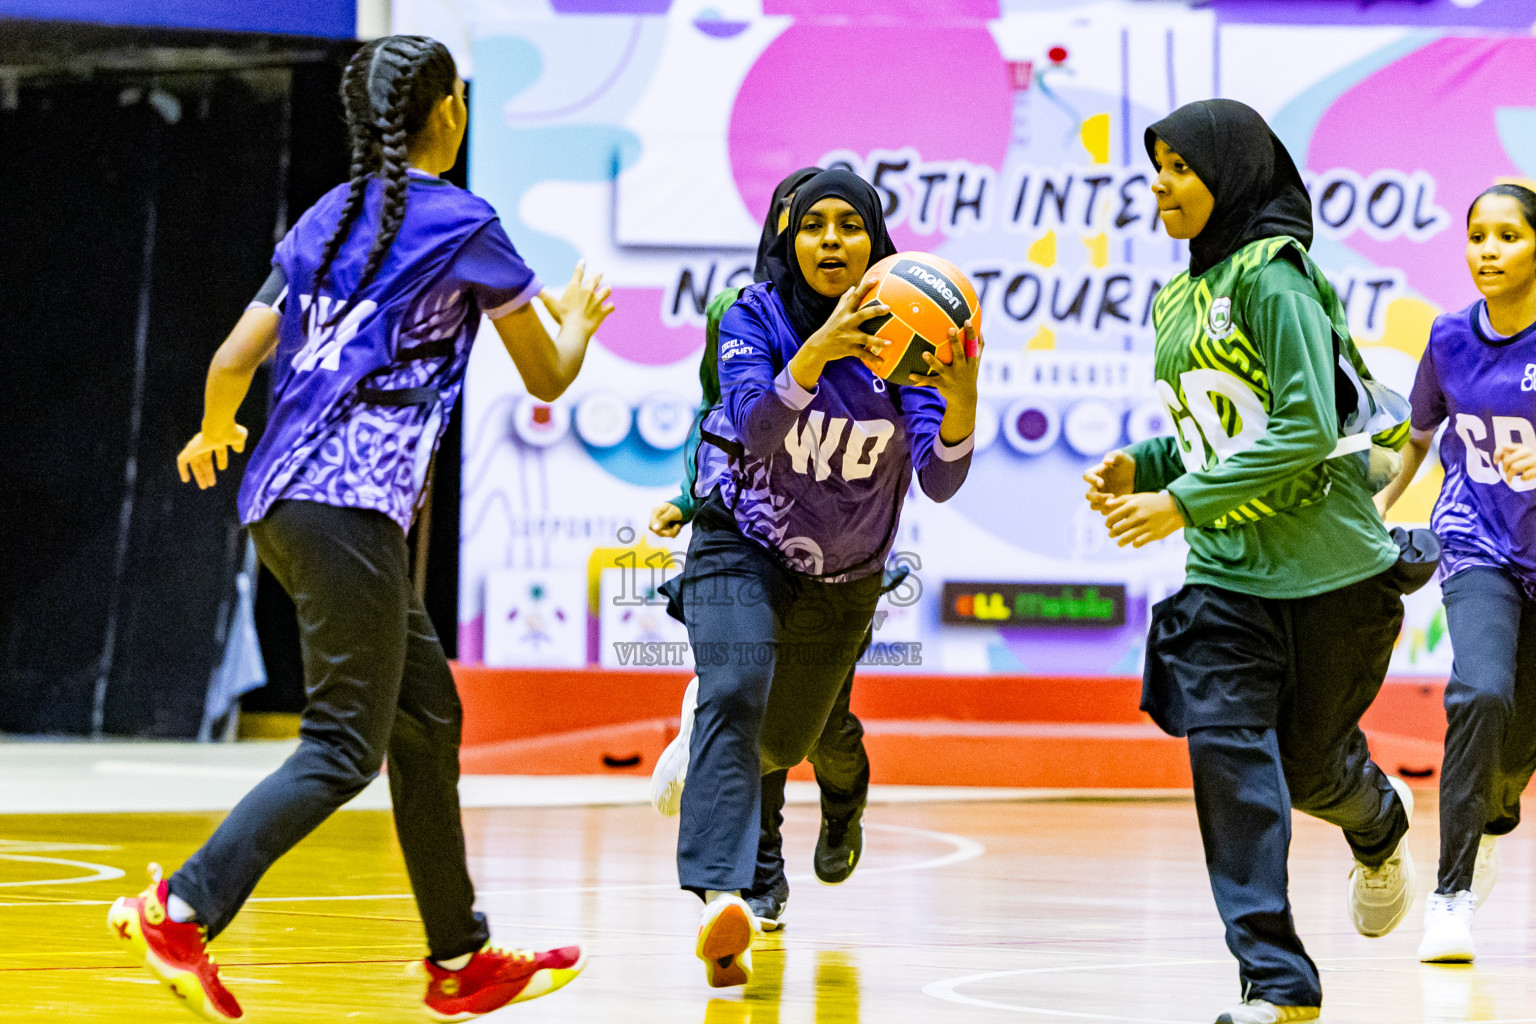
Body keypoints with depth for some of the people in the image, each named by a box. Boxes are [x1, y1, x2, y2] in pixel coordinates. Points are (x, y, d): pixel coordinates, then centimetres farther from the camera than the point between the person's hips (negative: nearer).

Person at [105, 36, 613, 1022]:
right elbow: (547, 378, 6)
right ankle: (181, 909, -22)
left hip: (282, 498, 8)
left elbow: (234, 360, 13)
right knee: (346, 747, -8)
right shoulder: (462, 225, -2)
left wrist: (215, 433, 35)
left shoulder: (326, 220, 15)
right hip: (352, 503, -8)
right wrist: (578, 320, 28)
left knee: (428, 715, 15)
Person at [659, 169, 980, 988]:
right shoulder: (755, 319, -15)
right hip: (742, 551, -3)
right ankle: (719, 900, -44)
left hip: (844, 575, 3)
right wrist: (817, 351, -51)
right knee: (733, 696, -31)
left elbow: (939, 481, -21)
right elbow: (755, 425, -34)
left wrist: (961, 403, -42)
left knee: (781, 745, 19)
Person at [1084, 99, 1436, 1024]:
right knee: (1225, 745, -13)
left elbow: (1304, 428, -20)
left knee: (1310, 760, 9)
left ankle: (1380, 824, 48)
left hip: (1329, 565, -6)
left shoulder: (1274, 278, -13)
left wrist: (1183, 501, -21)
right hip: (1227, 573, 6)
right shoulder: (1178, 302, 12)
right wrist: (1140, 467, 2)